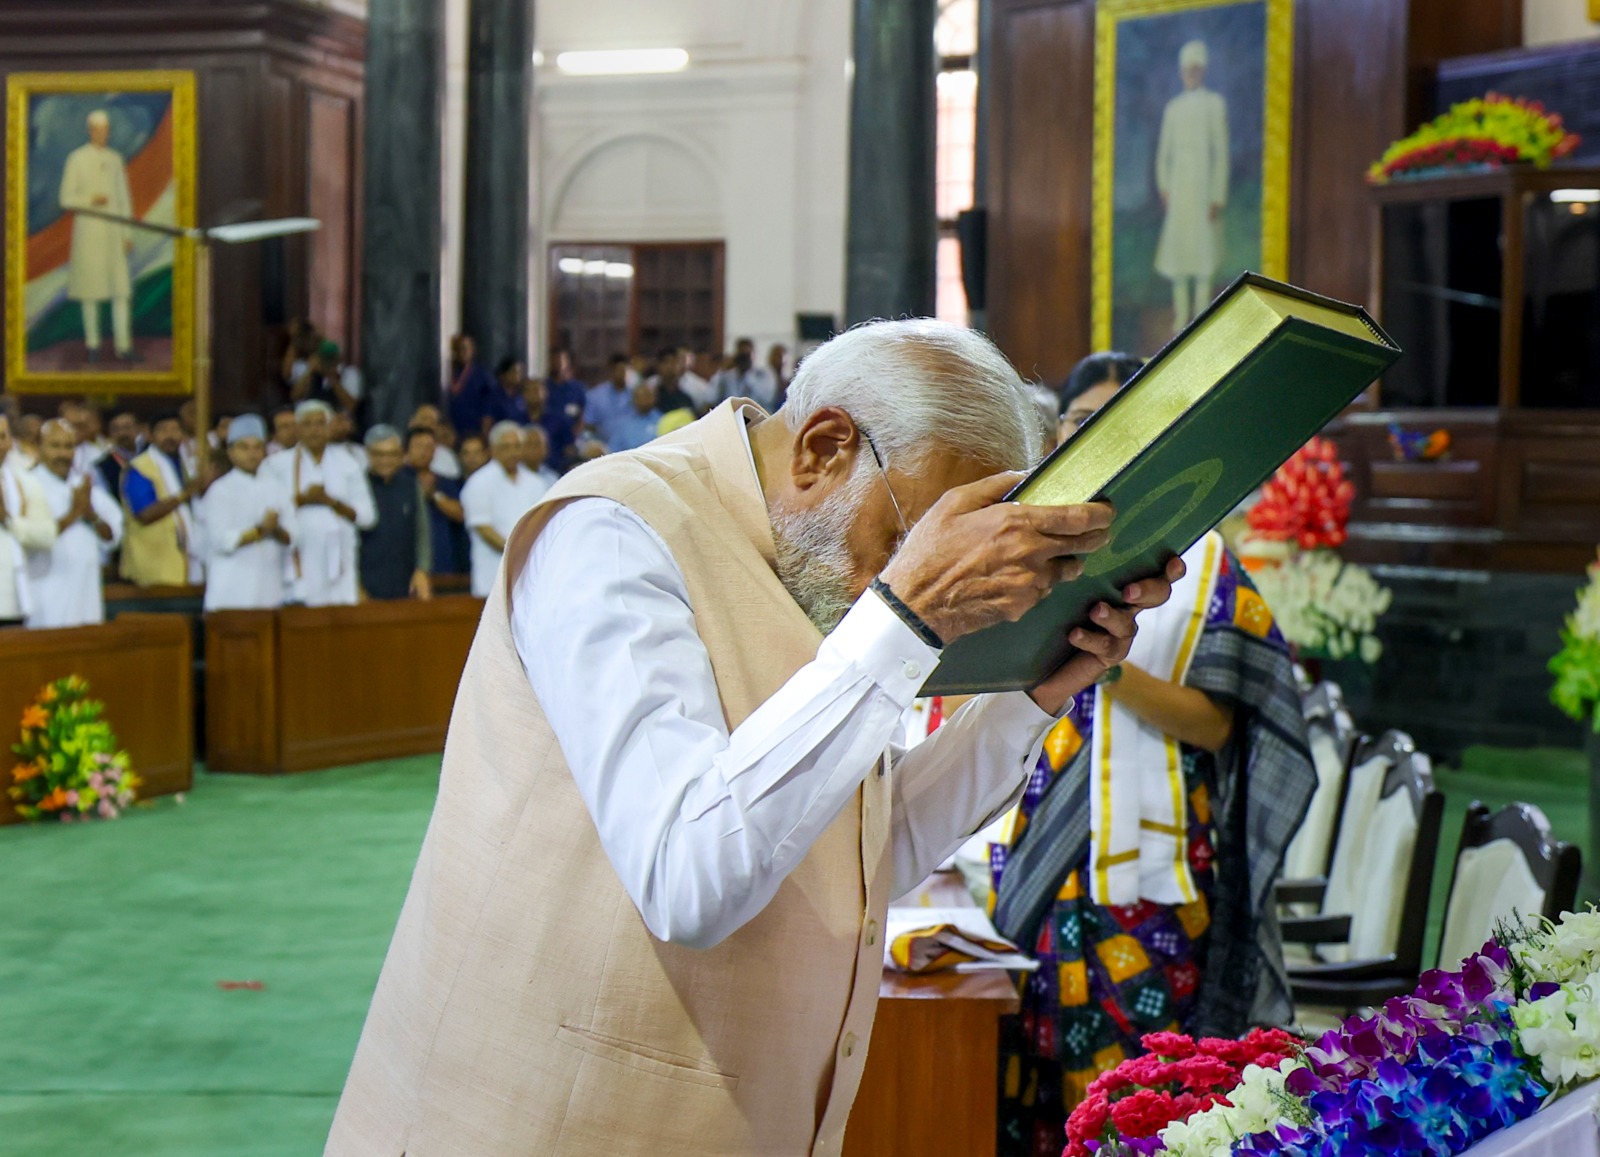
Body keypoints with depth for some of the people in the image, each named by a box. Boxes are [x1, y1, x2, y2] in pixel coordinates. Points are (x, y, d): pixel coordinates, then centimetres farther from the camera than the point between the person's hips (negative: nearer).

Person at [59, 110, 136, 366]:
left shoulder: (116, 159, 9)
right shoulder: (76, 159, -4)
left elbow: (124, 198, 12)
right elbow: (66, 200, -4)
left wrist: (128, 234, 7)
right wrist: (90, 200, -23)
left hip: (113, 232, 3)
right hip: (87, 229, -3)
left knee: (121, 289, -5)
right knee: (90, 288, 2)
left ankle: (123, 346, -6)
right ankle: (92, 343, 13)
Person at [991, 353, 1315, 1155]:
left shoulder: (1195, 556, 3)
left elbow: (1212, 724, -7)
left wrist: (1108, 667, -20)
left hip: (1142, 858, -3)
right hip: (1036, 851, 4)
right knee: (1024, 1058, 0)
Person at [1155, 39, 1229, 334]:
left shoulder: (1214, 103, 1)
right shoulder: (1173, 107, 13)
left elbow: (1221, 152, -3)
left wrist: (1218, 196, -9)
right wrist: (1163, 187, 2)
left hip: (1203, 187, -4)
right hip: (1177, 190, 4)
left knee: (1203, 252, -8)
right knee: (1177, 250, 2)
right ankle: (1180, 317, 7)